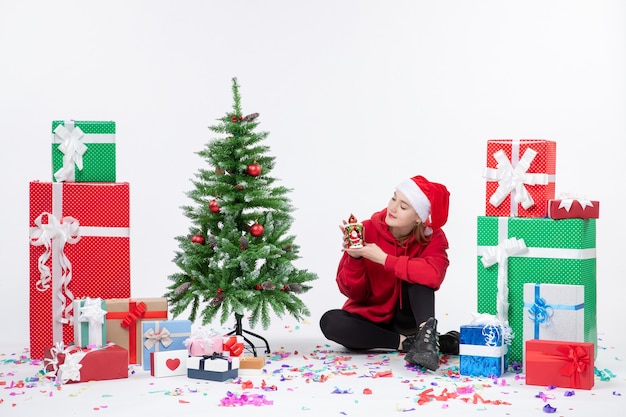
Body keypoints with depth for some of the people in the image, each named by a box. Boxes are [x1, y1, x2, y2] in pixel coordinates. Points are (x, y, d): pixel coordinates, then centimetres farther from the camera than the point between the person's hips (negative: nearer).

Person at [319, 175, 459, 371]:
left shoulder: (432, 237, -12)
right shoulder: (369, 230, -12)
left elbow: (434, 274, -36)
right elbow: (352, 292, -10)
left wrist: (384, 259, -33)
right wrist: (354, 258, -28)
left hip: (407, 319, -1)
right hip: (370, 319, 1)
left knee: (419, 274, -24)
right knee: (330, 321, -28)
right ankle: (407, 342, -27)